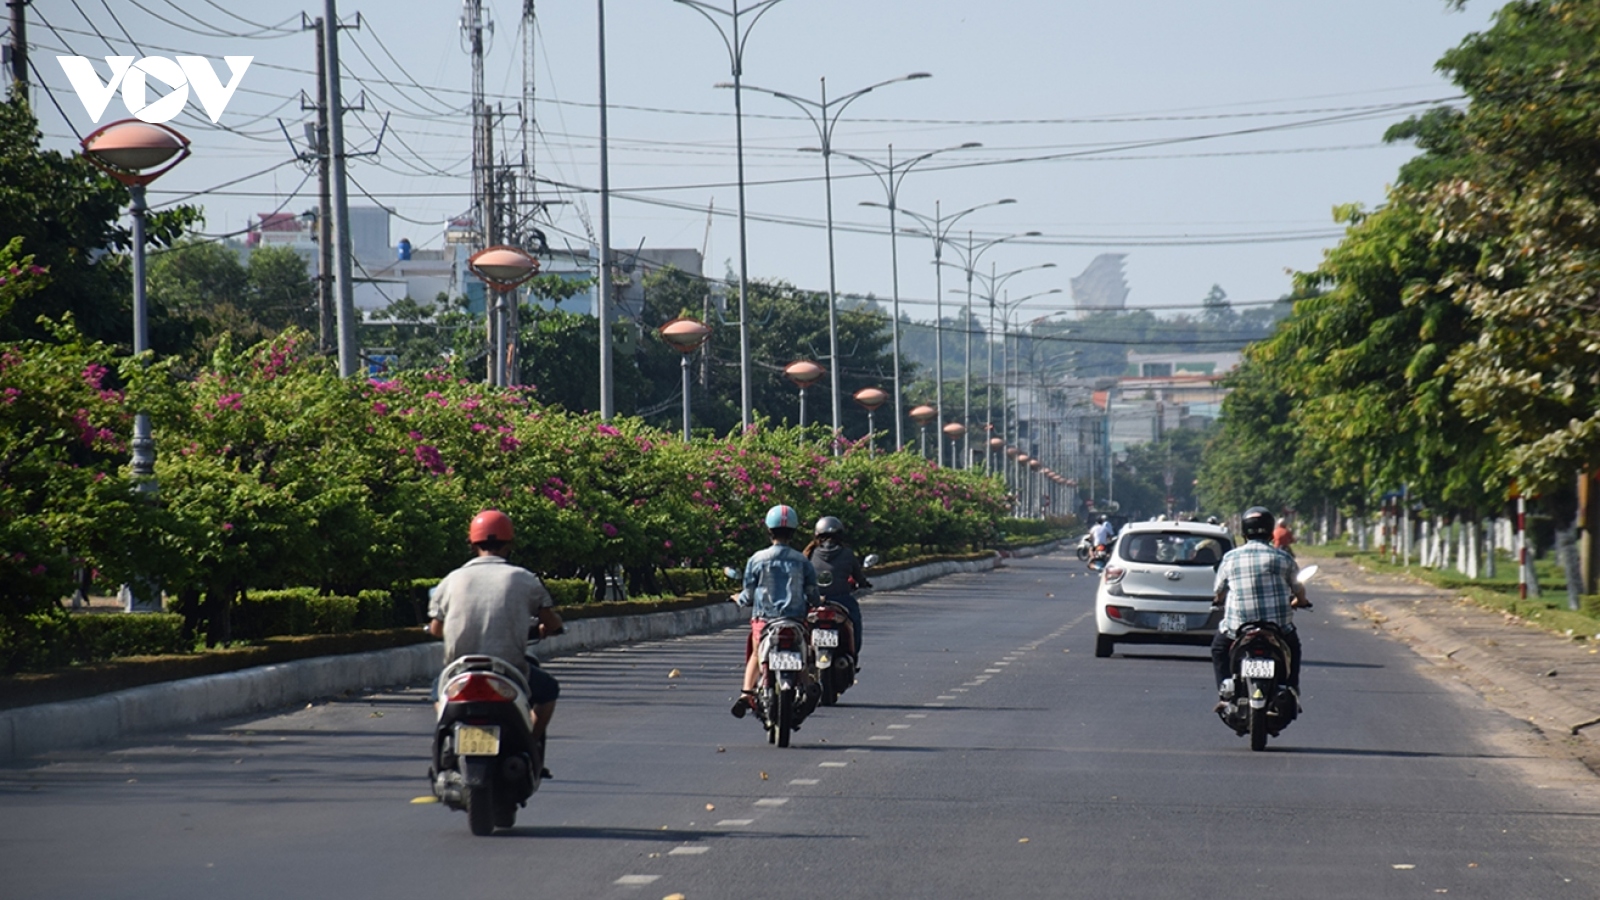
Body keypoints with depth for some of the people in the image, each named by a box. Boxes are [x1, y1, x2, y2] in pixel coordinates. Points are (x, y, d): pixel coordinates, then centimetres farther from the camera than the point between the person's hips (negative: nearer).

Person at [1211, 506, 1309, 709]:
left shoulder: (1230, 558, 2)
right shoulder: (1282, 558, 2)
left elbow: (1219, 592, 12)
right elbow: (1299, 589, 12)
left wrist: (1221, 602, 36)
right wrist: (1299, 601, 35)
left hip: (1238, 626, 0)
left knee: (1219, 648, 28)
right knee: (1293, 647, 31)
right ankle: (1291, 691, 15)